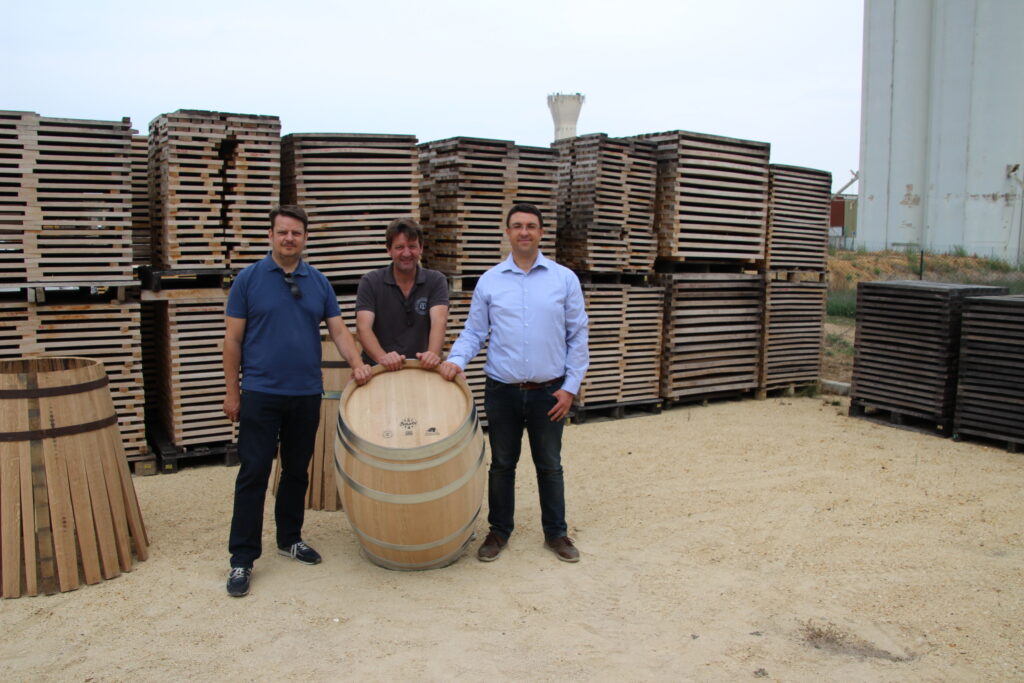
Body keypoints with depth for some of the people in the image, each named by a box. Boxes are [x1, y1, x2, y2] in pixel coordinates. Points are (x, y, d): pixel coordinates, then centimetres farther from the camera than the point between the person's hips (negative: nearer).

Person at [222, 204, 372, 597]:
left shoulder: (319, 283, 7)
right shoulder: (248, 279, -2)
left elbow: (338, 330, 5)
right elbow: (232, 338, -1)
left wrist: (357, 363, -13)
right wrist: (231, 391, -4)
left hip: (306, 394, 4)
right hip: (261, 394, -3)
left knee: (297, 472, 13)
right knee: (253, 474, -3)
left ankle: (290, 539, 29)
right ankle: (242, 558, 4)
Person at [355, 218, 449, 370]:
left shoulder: (436, 281, 4)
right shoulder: (370, 282, 1)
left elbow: (438, 321, -11)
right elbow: (363, 328, -9)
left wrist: (433, 353, -31)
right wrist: (382, 357, -29)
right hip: (379, 371, -1)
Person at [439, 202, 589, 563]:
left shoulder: (564, 279, 0)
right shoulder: (489, 281, 2)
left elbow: (578, 335, 1)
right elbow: (473, 331, 5)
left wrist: (571, 386, -3)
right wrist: (456, 360, -14)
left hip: (548, 392, 0)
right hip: (502, 391, 1)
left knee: (549, 465, 11)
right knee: (502, 464, 13)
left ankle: (556, 533, 26)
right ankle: (499, 531, 28)